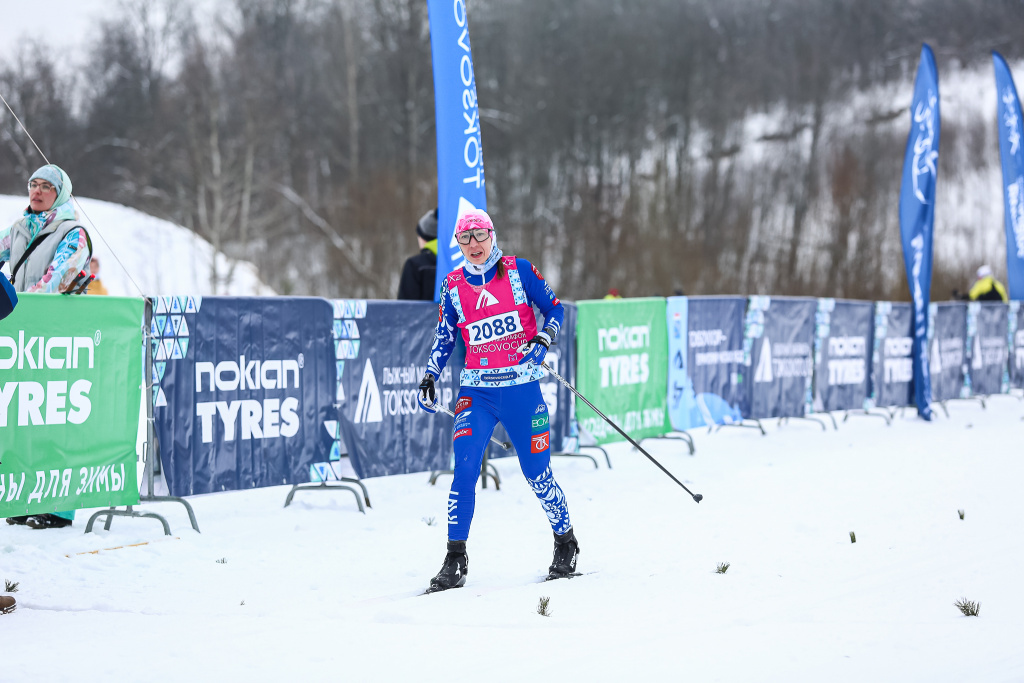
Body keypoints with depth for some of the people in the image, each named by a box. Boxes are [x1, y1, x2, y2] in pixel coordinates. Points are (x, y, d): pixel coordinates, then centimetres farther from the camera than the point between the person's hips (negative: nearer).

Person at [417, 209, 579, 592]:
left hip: (521, 387, -2)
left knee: (536, 473, 2)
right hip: (477, 391, 2)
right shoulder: (453, 286, 6)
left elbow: (554, 309, 6)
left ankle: (565, 544, 25)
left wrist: (542, 341, -12)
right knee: (465, 469, -15)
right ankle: (455, 560, -10)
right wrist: (429, 377, 3)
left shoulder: (519, 270, -1)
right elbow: (444, 338, 15)